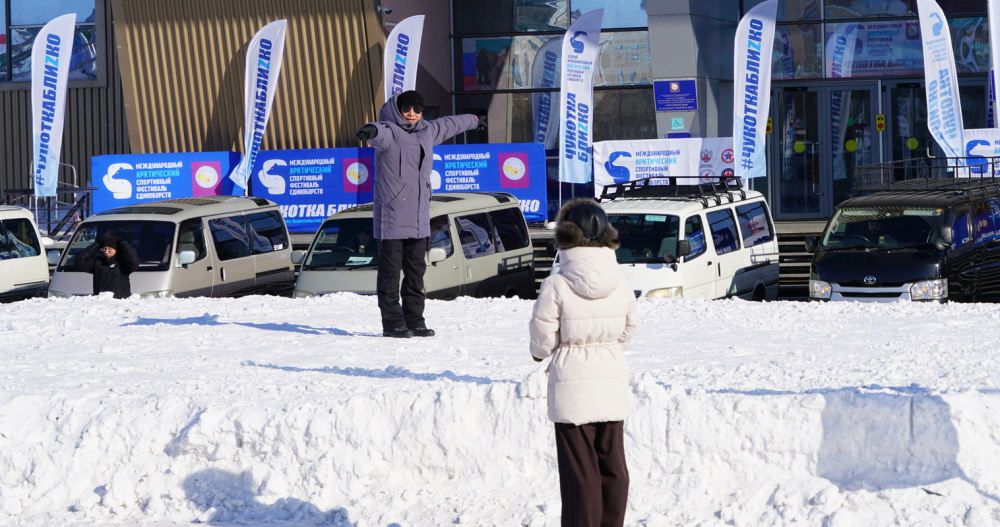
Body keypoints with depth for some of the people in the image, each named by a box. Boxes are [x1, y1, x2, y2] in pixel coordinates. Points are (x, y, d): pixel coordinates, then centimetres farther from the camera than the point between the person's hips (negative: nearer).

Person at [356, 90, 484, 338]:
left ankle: (414, 320, 17)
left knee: (416, 270, 10)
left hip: (419, 218, 7)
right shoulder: (390, 132, -7)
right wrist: (371, 131, -58)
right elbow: (381, 133, -32)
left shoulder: (428, 131, 15)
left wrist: (473, 120, 55)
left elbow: (449, 124, 36)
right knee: (390, 270, -4)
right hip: (391, 216, -7)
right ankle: (393, 322, -1)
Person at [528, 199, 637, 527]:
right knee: (612, 466, 14)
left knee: (579, 469, 3)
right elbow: (627, 329, 8)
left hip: (572, 389, -4)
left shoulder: (557, 285, -17)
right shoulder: (620, 282, -3)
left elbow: (542, 340, -10)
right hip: (613, 385, 4)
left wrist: (541, 353, 12)